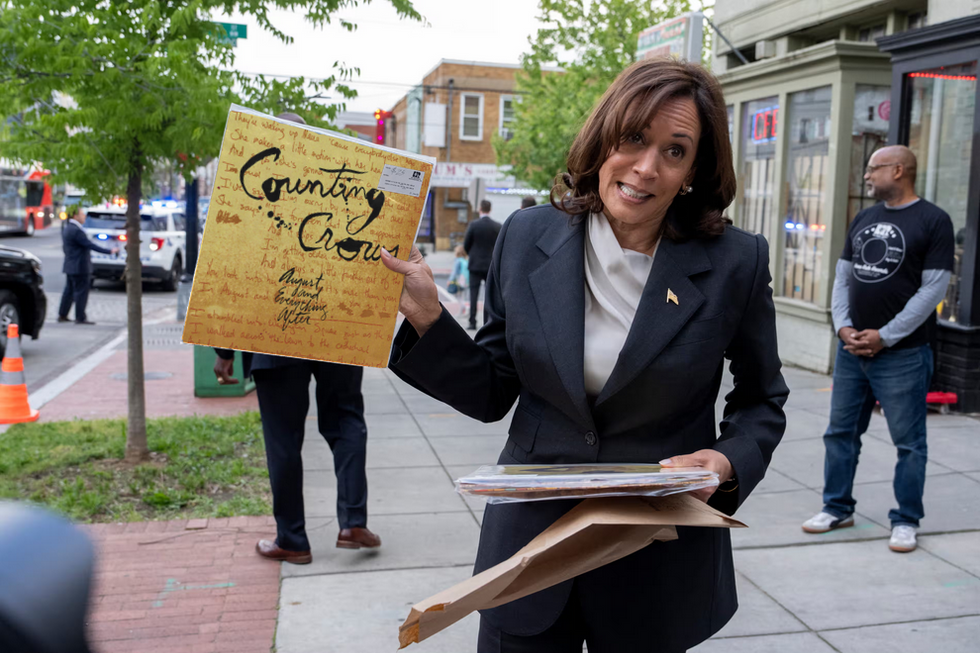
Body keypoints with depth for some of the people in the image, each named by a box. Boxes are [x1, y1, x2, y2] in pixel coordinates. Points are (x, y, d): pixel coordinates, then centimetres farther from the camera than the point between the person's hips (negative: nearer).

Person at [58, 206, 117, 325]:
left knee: (69, 291, 15)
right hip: (80, 267, -10)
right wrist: (109, 251, -19)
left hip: (70, 266, 10)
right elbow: (90, 245, -22)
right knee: (81, 292, -4)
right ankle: (80, 318, -1)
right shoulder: (76, 231, -19)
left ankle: (62, 315, 20)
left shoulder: (66, 229, 13)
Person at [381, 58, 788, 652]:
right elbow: (491, 394, 0)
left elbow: (762, 401, 3)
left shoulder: (736, 263, -10)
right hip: (531, 540, 2)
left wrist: (729, 463, -16)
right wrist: (426, 315, -13)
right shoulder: (527, 237, -5)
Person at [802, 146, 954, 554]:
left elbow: (933, 289, -11)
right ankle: (838, 508, 24)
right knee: (840, 432, 11)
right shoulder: (863, 219, 13)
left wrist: (884, 336, -14)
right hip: (851, 349, 6)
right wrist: (843, 327, -3)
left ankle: (906, 521, 16)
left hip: (903, 355, -6)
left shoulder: (933, 221, -6)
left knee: (909, 442, 4)